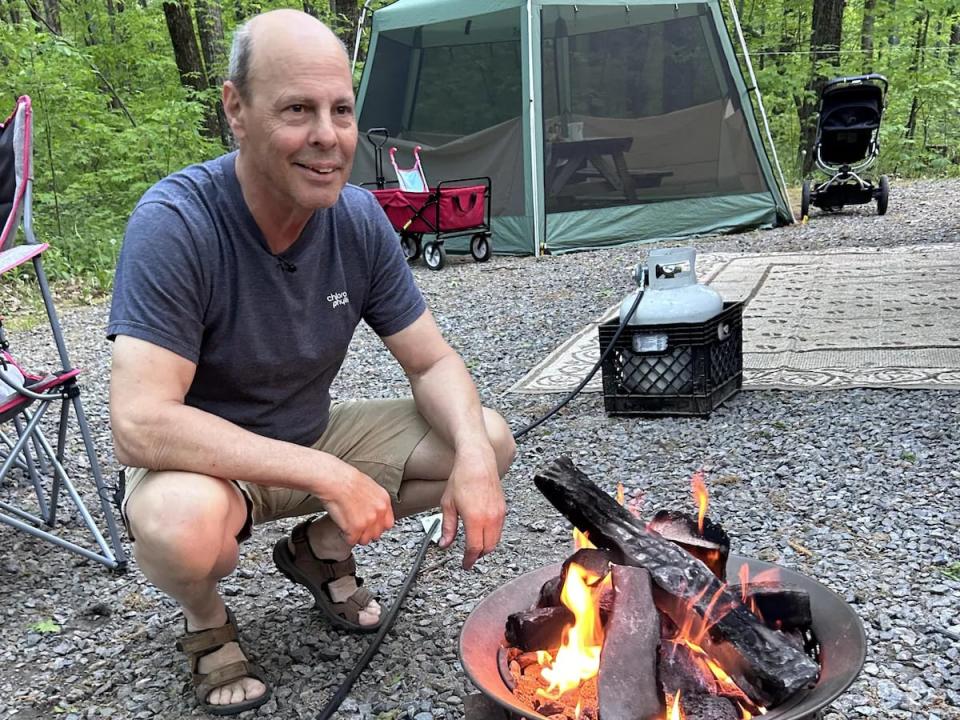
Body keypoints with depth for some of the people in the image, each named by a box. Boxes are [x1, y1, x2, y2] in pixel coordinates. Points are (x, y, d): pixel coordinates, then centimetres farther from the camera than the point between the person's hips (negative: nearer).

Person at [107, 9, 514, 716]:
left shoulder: (359, 218, -11)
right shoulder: (174, 223, -27)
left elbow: (434, 363, -6)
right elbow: (141, 426, -34)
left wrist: (473, 454, -26)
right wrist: (329, 475, -36)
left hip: (314, 437, 5)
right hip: (202, 461, -5)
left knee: (490, 438, -8)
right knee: (182, 524, -40)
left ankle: (320, 548, 14)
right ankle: (207, 620, 0)